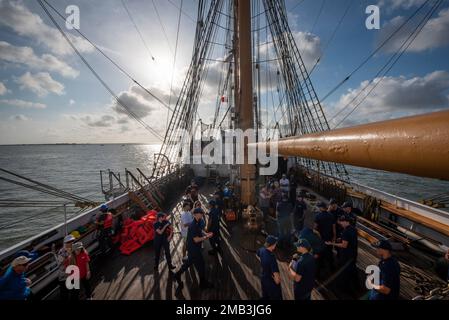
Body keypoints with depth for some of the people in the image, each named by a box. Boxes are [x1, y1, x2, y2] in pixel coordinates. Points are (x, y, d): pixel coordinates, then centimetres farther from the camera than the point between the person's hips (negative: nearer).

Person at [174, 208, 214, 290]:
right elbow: (196, 239, -27)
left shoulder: (199, 223, 0)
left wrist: (205, 234, -3)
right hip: (193, 249, -9)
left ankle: (178, 275, 40)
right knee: (200, 265, 6)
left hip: (195, 248, 9)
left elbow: (201, 230, 17)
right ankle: (203, 283, 24)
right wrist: (206, 237, -20)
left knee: (189, 262, 25)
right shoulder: (193, 226, -29)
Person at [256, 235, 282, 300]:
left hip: (263, 278, 7)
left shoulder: (262, 250, -12)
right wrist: (277, 282, -10)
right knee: (275, 297, 14)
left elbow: (257, 255, 13)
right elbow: (275, 273, -30)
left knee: (265, 297, 25)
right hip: (271, 281, -7)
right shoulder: (271, 258, -35)